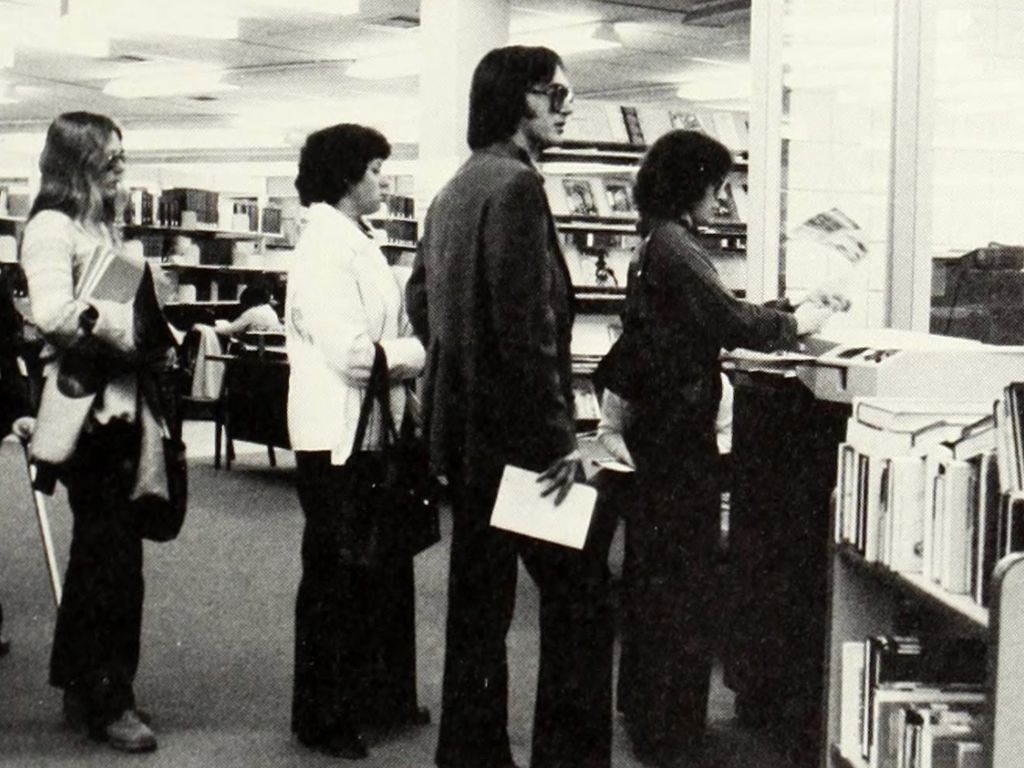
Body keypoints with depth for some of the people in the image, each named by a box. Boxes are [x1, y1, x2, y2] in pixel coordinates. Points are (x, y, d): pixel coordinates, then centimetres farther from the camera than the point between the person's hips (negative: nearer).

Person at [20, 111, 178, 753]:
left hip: (121, 403, 9)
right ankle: (107, 699, 5)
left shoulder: (104, 226, 17)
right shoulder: (52, 227, -11)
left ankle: (80, 686, 26)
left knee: (102, 548, 15)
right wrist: (134, 323, -19)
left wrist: (157, 332, 8)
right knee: (114, 555, -5)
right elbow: (54, 314, -25)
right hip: (86, 407, -9)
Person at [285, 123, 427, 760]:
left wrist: (405, 353, -4)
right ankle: (322, 718, 15)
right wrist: (417, 353, -11)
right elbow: (351, 353, -24)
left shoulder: (358, 243, 13)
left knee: (384, 570, 17)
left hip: (373, 433, 9)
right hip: (337, 438, -9)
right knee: (335, 578, 2)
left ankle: (380, 696, 30)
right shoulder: (325, 249, -17)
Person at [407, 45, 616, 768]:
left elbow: (420, 298, 23)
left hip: (463, 430, 10)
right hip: (520, 432, -10)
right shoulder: (516, 184, -14)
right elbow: (526, 321, -21)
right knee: (580, 596, -3)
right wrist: (560, 436, -19)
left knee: (479, 601, 14)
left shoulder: (454, 191, 15)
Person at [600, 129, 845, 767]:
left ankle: (649, 714, 30)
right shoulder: (675, 247, -16)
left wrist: (796, 310, 9)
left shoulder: (660, 242, 16)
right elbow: (731, 321, -21)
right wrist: (799, 324, -5)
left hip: (656, 424, 11)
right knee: (684, 578, -4)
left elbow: (713, 315, 16)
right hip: (681, 433, -11)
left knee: (657, 573, 18)